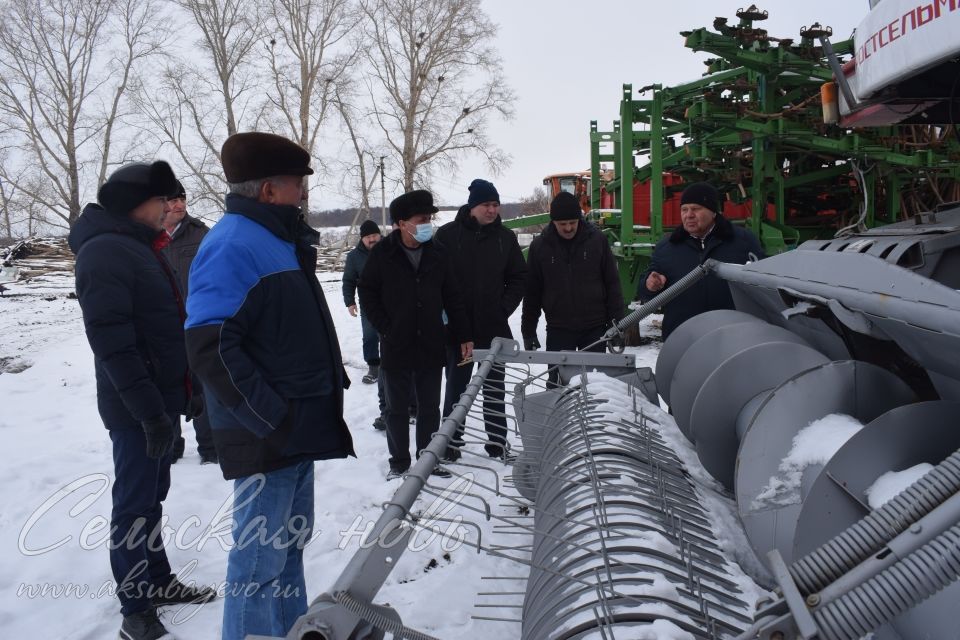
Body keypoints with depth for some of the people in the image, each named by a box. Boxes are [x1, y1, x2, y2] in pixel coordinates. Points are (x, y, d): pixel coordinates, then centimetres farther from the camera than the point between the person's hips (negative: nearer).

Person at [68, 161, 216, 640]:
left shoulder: (139, 247, 14)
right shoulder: (105, 251, -17)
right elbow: (112, 341, -24)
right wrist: (147, 407, -25)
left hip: (159, 398, 10)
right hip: (136, 407, -10)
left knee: (151, 497, 19)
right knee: (135, 504, -1)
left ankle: (158, 582, 33)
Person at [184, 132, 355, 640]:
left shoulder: (278, 240, 13)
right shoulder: (233, 244, -17)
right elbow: (210, 348, -24)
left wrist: (329, 387, 16)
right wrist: (272, 420, -24)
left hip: (297, 427, 10)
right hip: (268, 436, -10)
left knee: (289, 545, 21)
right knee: (260, 558, 0)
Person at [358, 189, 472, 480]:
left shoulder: (437, 254, 1)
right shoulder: (383, 253, -7)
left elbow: (453, 298, 6)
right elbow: (367, 294, -1)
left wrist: (464, 336, 4)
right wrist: (386, 328, -7)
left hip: (431, 347, 2)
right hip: (396, 348, -2)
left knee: (430, 408, 12)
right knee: (397, 409, 10)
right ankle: (399, 461, 24)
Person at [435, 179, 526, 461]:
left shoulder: (505, 237, 3)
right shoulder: (448, 234, -7)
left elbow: (519, 277, 9)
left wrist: (505, 307, -1)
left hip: (494, 326, 3)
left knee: (494, 385, 11)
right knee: (456, 384, 8)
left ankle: (497, 441, 21)